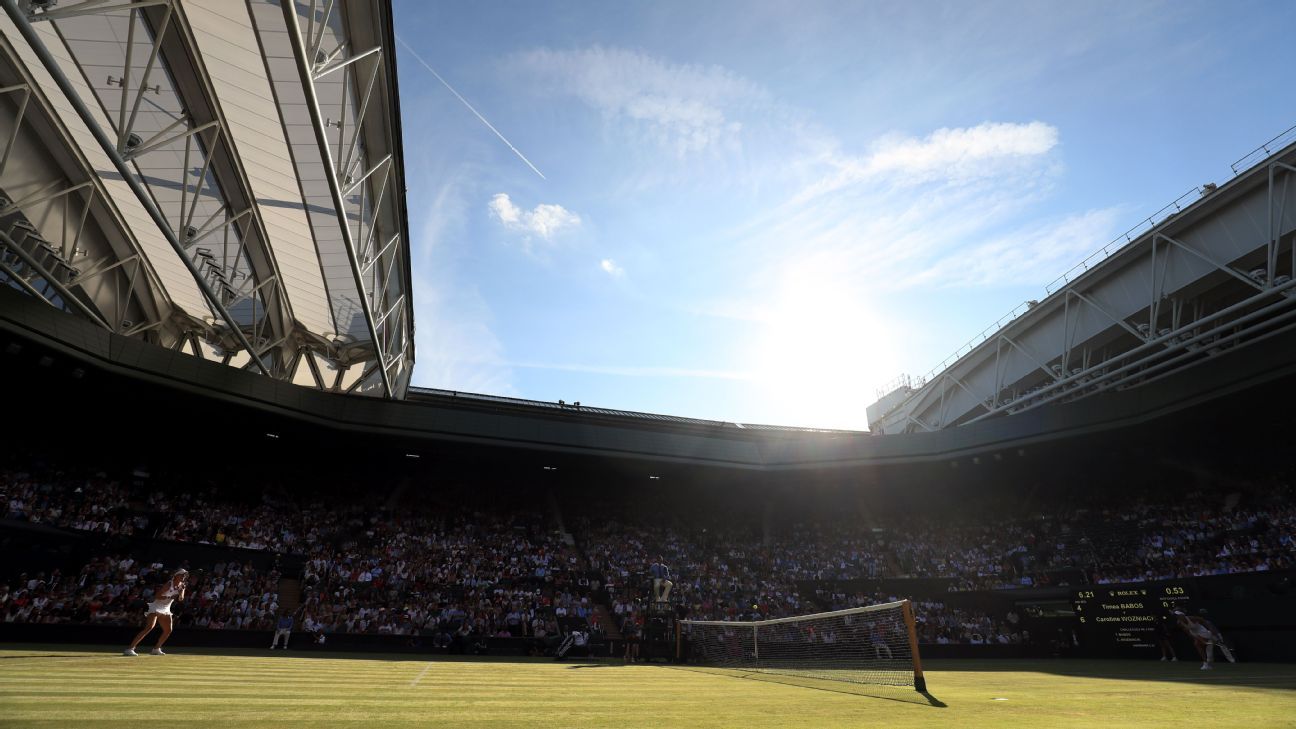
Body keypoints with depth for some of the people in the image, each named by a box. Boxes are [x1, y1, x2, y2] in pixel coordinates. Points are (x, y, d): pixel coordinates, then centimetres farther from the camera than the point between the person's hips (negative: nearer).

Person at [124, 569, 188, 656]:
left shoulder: (181, 585, 2)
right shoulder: (168, 584, -19)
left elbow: (181, 598, -3)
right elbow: (157, 596, -23)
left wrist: (182, 589, -19)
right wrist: (170, 597, -31)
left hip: (166, 610, 8)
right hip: (156, 607, -8)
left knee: (168, 630, 6)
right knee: (149, 628, -23)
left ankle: (156, 649, 22)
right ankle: (130, 649, -22)